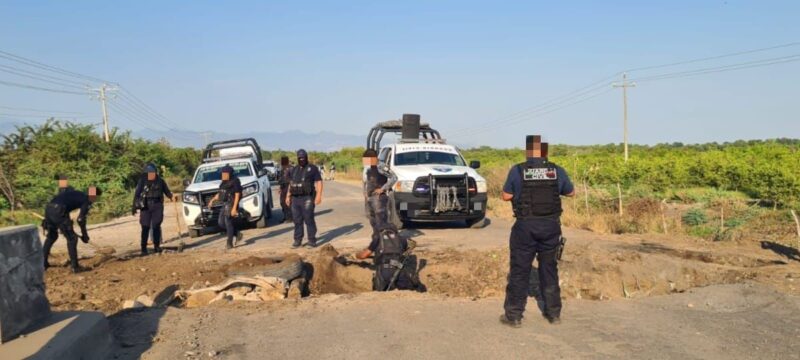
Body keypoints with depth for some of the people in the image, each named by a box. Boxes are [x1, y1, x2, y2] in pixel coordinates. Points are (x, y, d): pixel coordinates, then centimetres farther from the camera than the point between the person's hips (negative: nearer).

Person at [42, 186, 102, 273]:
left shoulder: (75, 194, 28)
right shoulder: (86, 201, 6)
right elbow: (81, 219, -1)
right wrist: (85, 235, 10)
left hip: (48, 209, 8)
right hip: (58, 212, -8)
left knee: (51, 236, 27)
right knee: (72, 238, 4)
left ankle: (43, 263, 32)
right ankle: (75, 266, 6)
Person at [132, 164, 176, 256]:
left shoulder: (160, 181, 4)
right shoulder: (142, 181, -1)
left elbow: (167, 191, 11)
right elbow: (137, 194, 0)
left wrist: (172, 197, -10)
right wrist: (134, 207, -4)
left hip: (157, 206, 1)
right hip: (145, 206, -1)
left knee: (156, 226, 3)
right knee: (145, 227, -1)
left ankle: (156, 246, 12)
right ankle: (143, 248, 3)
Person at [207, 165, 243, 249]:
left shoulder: (235, 181, -11)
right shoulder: (224, 182, 14)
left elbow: (237, 195, -15)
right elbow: (220, 193, 25)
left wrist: (234, 208, -21)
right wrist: (212, 200, 16)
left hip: (231, 204, -9)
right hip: (225, 205, 9)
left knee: (228, 223, -7)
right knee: (221, 223, 7)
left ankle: (230, 243, 0)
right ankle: (237, 233, 20)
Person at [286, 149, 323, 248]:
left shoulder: (312, 168, 0)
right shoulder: (294, 169, 18)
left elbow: (319, 182, -6)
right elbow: (291, 183, 23)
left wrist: (318, 195, -15)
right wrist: (288, 196, 17)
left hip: (307, 198, -6)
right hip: (295, 198, 6)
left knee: (309, 220, -5)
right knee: (297, 220, 8)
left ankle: (312, 240, -1)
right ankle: (297, 240, 14)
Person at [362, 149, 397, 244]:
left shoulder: (381, 168, -12)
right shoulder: (369, 170, 15)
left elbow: (394, 178, -23)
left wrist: (382, 189, -21)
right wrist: (365, 192, 17)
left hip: (379, 198, -9)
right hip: (370, 198, 9)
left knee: (381, 221, -11)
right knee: (373, 221, 14)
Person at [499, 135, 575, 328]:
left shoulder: (517, 170, -7)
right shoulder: (557, 171, 0)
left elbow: (506, 196, 1)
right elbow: (571, 192, 15)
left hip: (525, 226, -2)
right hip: (551, 226, 3)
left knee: (519, 271, 5)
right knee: (549, 270, 15)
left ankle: (513, 315, 8)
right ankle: (553, 313, 24)